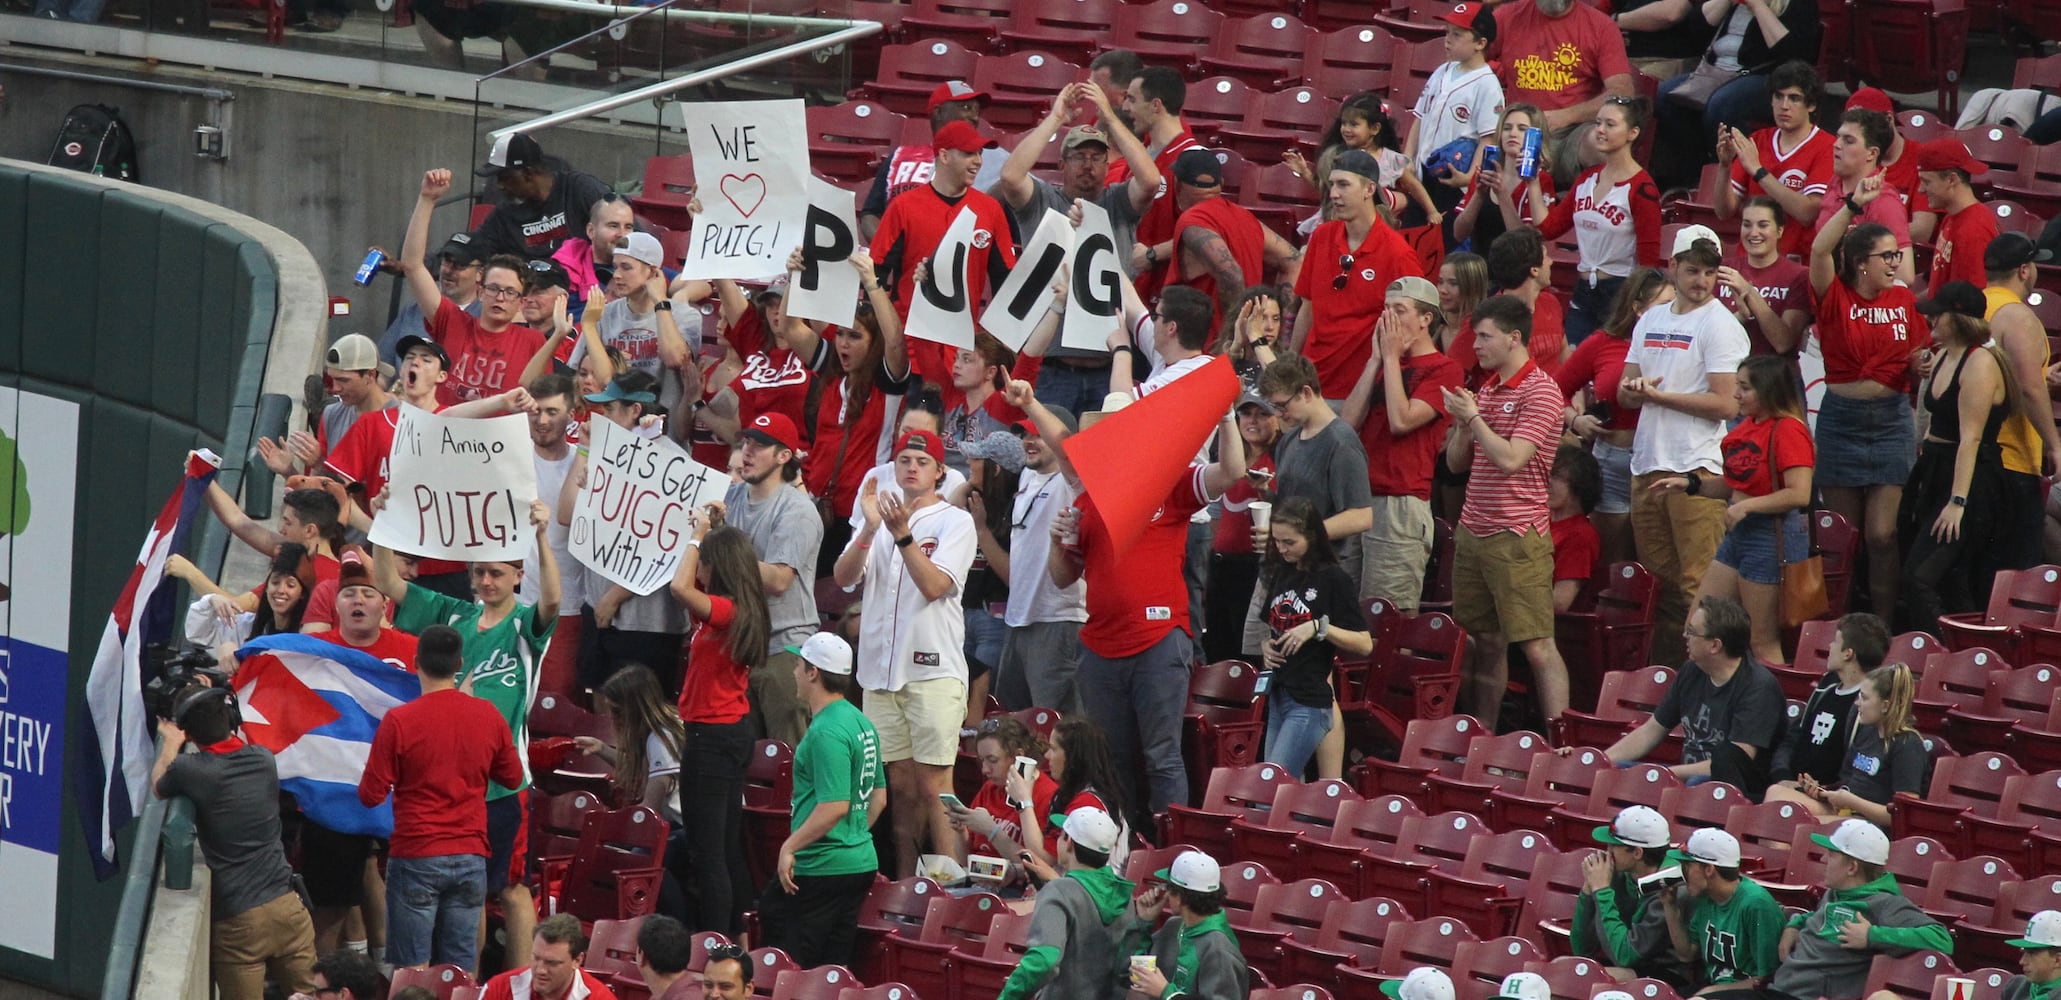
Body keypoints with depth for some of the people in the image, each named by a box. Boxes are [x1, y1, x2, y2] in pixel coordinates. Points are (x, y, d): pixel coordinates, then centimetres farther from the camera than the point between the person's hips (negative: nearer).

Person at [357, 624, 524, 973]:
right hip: (471, 858, 3)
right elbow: (512, 777, 14)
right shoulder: (488, 716, 0)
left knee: (411, 971, 2)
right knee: (461, 970, 7)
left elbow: (370, 795, -7)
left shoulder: (399, 721, -11)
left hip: (415, 856, -3)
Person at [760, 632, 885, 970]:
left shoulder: (826, 732, -18)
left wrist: (790, 846, -19)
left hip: (823, 868, -10)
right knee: (836, 966, 11)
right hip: (861, 861, 10)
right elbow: (878, 797, 20)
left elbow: (835, 806, -25)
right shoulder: (862, 723, 12)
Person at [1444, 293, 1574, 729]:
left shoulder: (1540, 391, -10)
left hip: (1517, 537, -8)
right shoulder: (1487, 389, 15)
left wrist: (1474, 417, -10)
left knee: (1538, 647, -10)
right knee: (1486, 643, 11)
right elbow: (1456, 462, 18)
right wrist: (1462, 425, -1)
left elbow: (1510, 459, -20)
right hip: (1472, 531, 8)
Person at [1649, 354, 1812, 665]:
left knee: (1763, 643, -5)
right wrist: (1691, 484, 10)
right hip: (1738, 534, 10)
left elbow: (1799, 494, -24)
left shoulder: (1788, 430, -15)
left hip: (1773, 536, -10)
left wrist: (1746, 506, -20)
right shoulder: (1748, 426, 13)